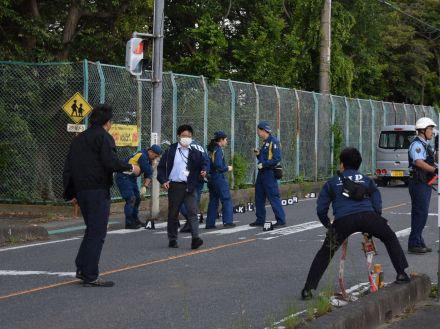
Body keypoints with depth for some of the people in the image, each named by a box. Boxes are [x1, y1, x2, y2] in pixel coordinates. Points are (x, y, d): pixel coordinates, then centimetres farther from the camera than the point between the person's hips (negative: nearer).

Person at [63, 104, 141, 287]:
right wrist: (131, 168, -5)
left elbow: (68, 168, 16)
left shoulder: (79, 139, 16)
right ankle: (90, 277, -4)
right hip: (97, 190, -8)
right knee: (97, 233, -4)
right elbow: (111, 162, -21)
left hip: (80, 190, 8)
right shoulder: (104, 137, -9)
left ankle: (81, 268, 17)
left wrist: (70, 193, 20)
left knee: (92, 230, 20)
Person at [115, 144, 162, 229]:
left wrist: (147, 182, -9)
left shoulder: (148, 158, 9)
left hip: (131, 177, 10)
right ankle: (129, 223, -11)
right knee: (130, 199, -14)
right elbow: (148, 171, -26)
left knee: (137, 198, 14)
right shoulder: (142, 156, -22)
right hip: (123, 177, -10)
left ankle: (135, 220, 26)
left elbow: (148, 173, 9)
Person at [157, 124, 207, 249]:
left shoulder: (195, 153, 7)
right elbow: (161, 166, 4)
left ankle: (195, 238, -19)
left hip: (189, 186, 1)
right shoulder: (171, 151, 3)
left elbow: (202, 164, 16)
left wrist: (203, 171, -7)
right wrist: (163, 180, -8)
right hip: (175, 186, -1)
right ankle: (172, 239, 18)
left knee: (193, 212, -12)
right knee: (173, 214, 8)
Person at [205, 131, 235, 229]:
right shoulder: (218, 150, -14)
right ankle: (228, 221, -3)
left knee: (213, 200, 12)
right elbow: (218, 165, -22)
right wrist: (227, 168, -6)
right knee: (226, 199, -1)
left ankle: (210, 223, 12)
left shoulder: (211, 150, 11)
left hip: (211, 178, 9)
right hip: (219, 177, -9)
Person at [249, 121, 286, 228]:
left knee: (273, 197, -8)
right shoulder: (265, 143, 16)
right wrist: (258, 154, 5)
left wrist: (263, 164, -19)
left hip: (269, 173, -10)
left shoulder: (273, 142, -13)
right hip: (262, 173, 10)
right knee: (259, 196, 13)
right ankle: (260, 220, 21)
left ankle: (281, 220, -5)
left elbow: (277, 158, -21)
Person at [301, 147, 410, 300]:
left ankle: (308, 289, 6)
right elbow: (377, 206, 20)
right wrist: (372, 229, 31)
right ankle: (401, 274, 21)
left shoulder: (332, 182, 25)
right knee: (390, 238, 27)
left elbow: (321, 209, 18)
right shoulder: (366, 180, 28)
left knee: (325, 253, 14)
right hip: (367, 216, 1)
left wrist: (328, 226, 33)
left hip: (343, 220, -1)